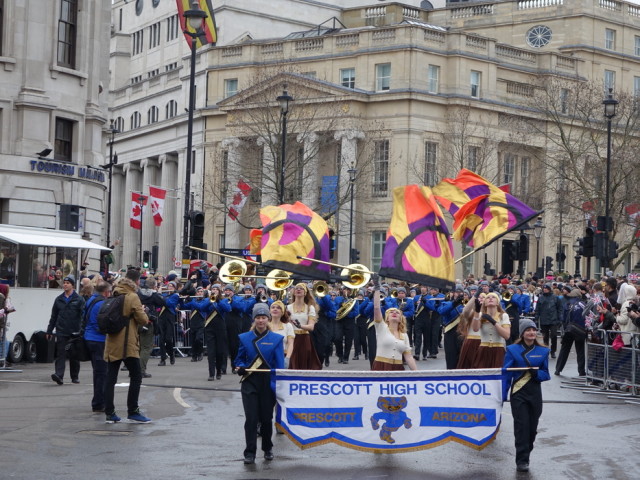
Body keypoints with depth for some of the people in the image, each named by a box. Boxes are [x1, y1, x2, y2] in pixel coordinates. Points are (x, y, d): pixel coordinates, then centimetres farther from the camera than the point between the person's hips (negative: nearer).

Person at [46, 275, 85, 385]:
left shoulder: (79, 299, 0)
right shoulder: (59, 299, 11)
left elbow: (83, 316, -5)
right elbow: (53, 316, 16)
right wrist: (49, 331, 14)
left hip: (74, 332, -2)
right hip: (61, 332, 2)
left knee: (74, 355, 7)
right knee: (60, 355, -7)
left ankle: (75, 377, 18)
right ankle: (59, 375, -16)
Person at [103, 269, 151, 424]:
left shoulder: (115, 295, 12)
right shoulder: (132, 297, -10)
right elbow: (142, 319, -13)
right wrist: (143, 312, 8)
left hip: (112, 343, 7)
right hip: (127, 344, -7)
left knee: (111, 378, 6)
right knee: (136, 376, 2)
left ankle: (109, 413, 5)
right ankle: (132, 411, 2)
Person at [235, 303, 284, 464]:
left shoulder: (276, 339, 1)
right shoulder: (244, 338, 5)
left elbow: (280, 365, -2)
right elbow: (239, 359, 10)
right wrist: (241, 367, -13)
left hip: (268, 383, 0)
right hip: (250, 383, 0)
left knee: (266, 418, 8)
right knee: (251, 418, -8)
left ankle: (267, 448, 28)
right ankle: (250, 453, -2)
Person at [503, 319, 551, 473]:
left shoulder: (543, 351, 4)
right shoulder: (512, 350, -2)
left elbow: (546, 374, 9)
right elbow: (506, 374, -2)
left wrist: (537, 373, -14)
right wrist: (502, 395, -7)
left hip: (535, 392, 3)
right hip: (518, 393, -3)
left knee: (532, 427, 7)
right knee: (522, 426, -8)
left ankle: (525, 455, 24)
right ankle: (522, 460, -2)